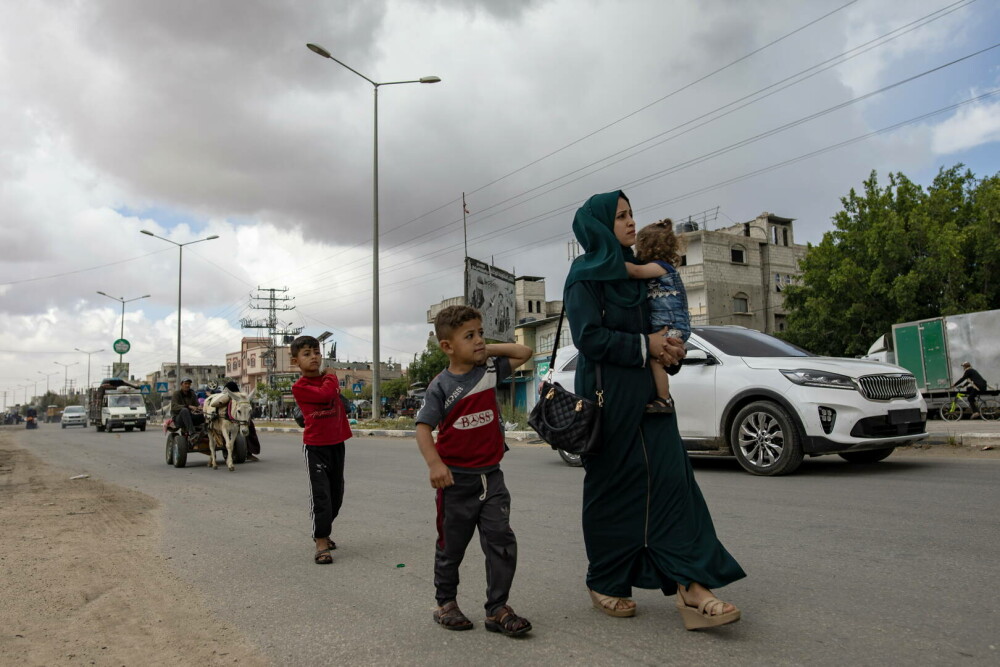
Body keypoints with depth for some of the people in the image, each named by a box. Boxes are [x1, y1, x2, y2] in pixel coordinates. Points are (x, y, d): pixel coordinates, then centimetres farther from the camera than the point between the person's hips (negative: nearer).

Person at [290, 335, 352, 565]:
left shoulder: (328, 377, 6)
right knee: (321, 494, -10)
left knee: (336, 494, 14)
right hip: (315, 446, -6)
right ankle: (321, 545, -3)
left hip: (337, 443, 6)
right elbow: (326, 394, -27)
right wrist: (330, 377, -8)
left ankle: (323, 532, 33)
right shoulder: (299, 387, -12)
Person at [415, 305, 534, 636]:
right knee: (451, 545, 11)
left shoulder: (490, 370, 3)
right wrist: (435, 464, -24)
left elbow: (524, 352, 9)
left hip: (490, 475, 3)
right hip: (456, 479, -3)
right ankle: (445, 603, 29)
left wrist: (488, 350, 2)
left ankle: (497, 609, 8)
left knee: (501, 540, -2)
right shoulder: (441, 386, -10)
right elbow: (423, 427, -11)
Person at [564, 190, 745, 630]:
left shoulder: (629, 270, 18)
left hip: (645, 393, 7)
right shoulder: (586, 274, -5)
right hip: (607, 396, -7)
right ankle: (606, 585, 19)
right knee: (612, 490, 3)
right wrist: (645, 346, -13)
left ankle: (689, 586, -6)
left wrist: (669, 351, 2)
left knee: (670, 477, -4)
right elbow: (589, 336, -16)